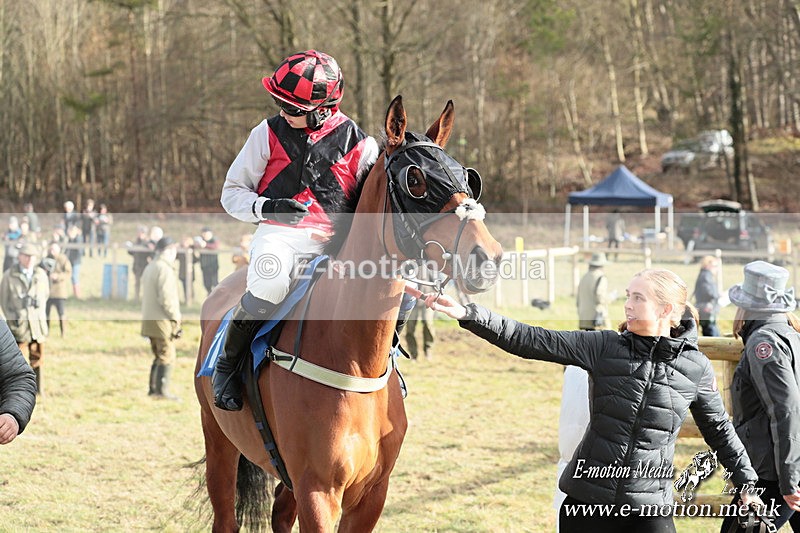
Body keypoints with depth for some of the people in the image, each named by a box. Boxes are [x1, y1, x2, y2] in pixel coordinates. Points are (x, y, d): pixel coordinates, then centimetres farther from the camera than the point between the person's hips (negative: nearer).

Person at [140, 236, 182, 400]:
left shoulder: (149, 268, 15)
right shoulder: (165, 269, -15)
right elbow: (166, 298, -21)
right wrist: (176, 317, -14)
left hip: (148, 318, 9)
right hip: (162, 320, -9)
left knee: (159, 356, 17)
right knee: (167, 357, -4)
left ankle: (153, 388, 18)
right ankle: (162, 390, -5)